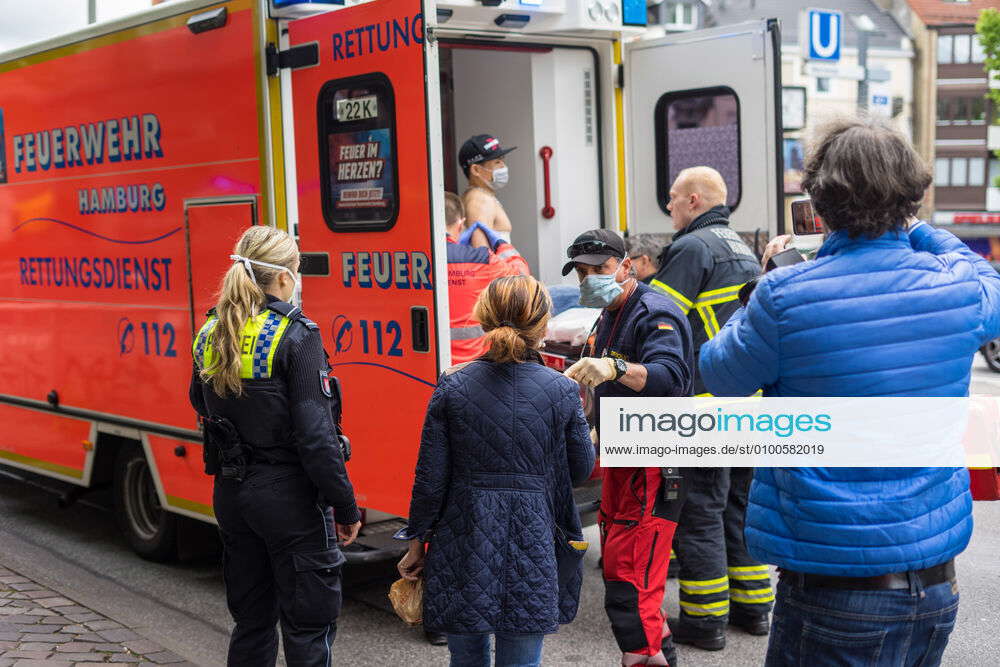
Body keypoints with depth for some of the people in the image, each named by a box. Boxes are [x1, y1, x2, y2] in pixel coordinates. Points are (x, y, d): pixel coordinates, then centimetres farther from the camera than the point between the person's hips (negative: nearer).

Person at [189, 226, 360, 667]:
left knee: (251, 622, 19)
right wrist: (346, 509, -11)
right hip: (289, 498, -7)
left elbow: (202, 408, 17)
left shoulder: (210, 336, 5)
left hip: (231, 494, 7)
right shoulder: (295, 336, -16)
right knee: (308, 627, 3)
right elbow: (316, 436, -18)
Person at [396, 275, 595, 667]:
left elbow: (430, 479, -4)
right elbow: (581, 470, 4)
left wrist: (417, 541, 8)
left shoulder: (453, 386, -5)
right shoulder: (561, 391, -6)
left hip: (464, 543, 1)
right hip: (531, 544, -1)